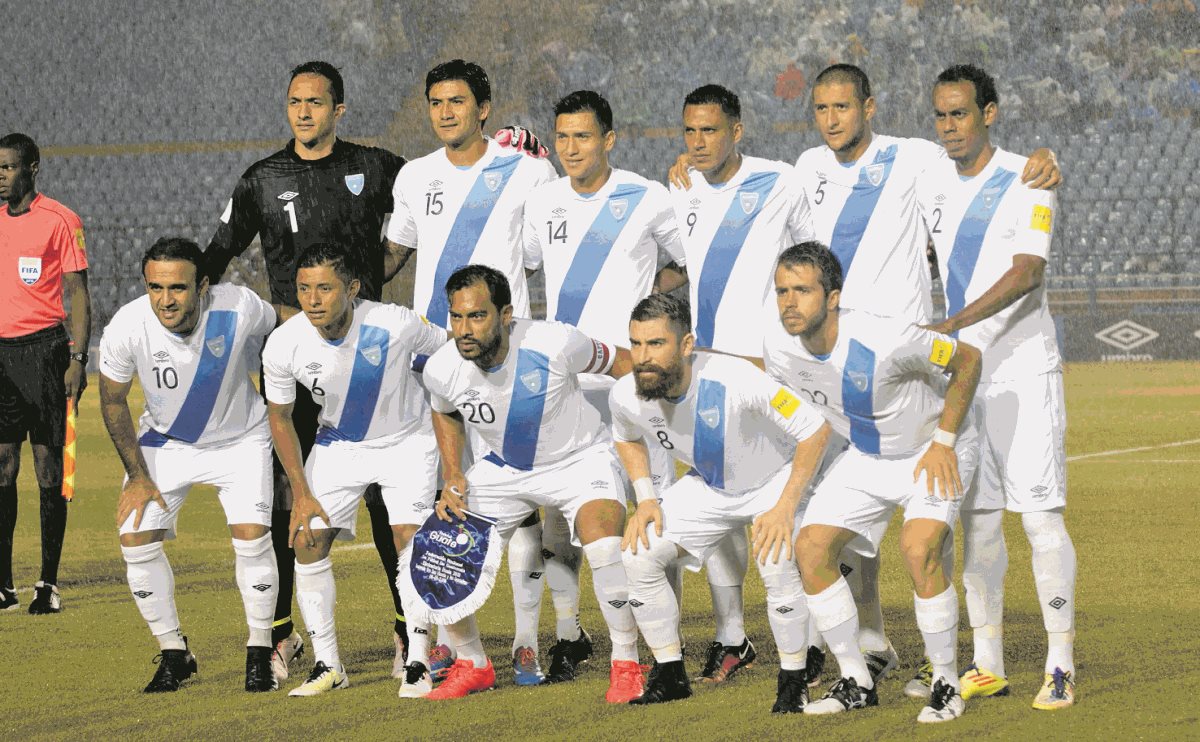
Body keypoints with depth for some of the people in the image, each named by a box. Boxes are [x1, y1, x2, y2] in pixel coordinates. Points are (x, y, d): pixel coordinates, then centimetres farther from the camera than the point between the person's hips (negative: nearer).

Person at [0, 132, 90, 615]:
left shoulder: (59, 220, -3)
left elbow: (77, 295, -4)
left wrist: (77, 360, -12)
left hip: (43, 348, -5)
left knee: (48, 466, -3)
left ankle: (49, 583, 2)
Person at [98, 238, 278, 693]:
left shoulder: (240, 309, -30)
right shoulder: (126, 327, -27)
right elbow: (113, 402, -8)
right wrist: (138, 477, -8)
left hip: (240, 438, -1)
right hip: (165, 441, 1)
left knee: (251, 535, -18)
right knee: (136, 538, -11)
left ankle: (259, 653, 1)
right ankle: (174, 654, 8)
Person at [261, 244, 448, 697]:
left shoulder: (396, 326, -31)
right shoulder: (284, 345, -23)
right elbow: (280, 417, -4)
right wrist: (301, 493, -7)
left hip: (406, 438, -3)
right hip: (338, 443, 3)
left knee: (410, 540, -16)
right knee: (308, 541, -6)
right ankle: (328, 667, 7)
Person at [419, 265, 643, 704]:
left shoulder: (554, 345, -30)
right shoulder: (442, 370, -18)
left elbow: (620, 364, -10)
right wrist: (452, 478, -2)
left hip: (580, 458, -4)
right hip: (506, 467, 4)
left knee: (604, 544, -31)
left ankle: (626, 665, -11)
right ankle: (472, 666, 16)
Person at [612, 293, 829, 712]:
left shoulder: (734, 380, -38)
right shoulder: (626, 395, -21)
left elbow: (815, 430, -29)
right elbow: (627, 438, 7)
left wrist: (786, 508, -30)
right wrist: (646, 499, -7)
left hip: (775, 479, -5)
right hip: (708, 487, 5)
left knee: (777, 565, -29)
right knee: (638, 556, -8)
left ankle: (794, 682, -7)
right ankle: (670, 677, 8)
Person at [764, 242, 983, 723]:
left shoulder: (884, 341, -35)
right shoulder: (778, 347, -18)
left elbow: (968, 360, -19)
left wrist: (943, 441, -19)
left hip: (933, 450, -6)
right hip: (864, 457, 6)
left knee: (919, 550, -26)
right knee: (812, 547, -9)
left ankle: (946, 684, -9)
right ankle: (856, 683, 5)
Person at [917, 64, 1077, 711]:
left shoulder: (1025, 182, -9)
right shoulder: (930, 184, 10)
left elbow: (1027, 273, -20)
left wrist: (952, 324, -29)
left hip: (1022, 372, -6)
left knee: (1041, 516, -9)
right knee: (975, 517, 8)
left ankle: (1061, 665, -5)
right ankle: (987, 664, 14)